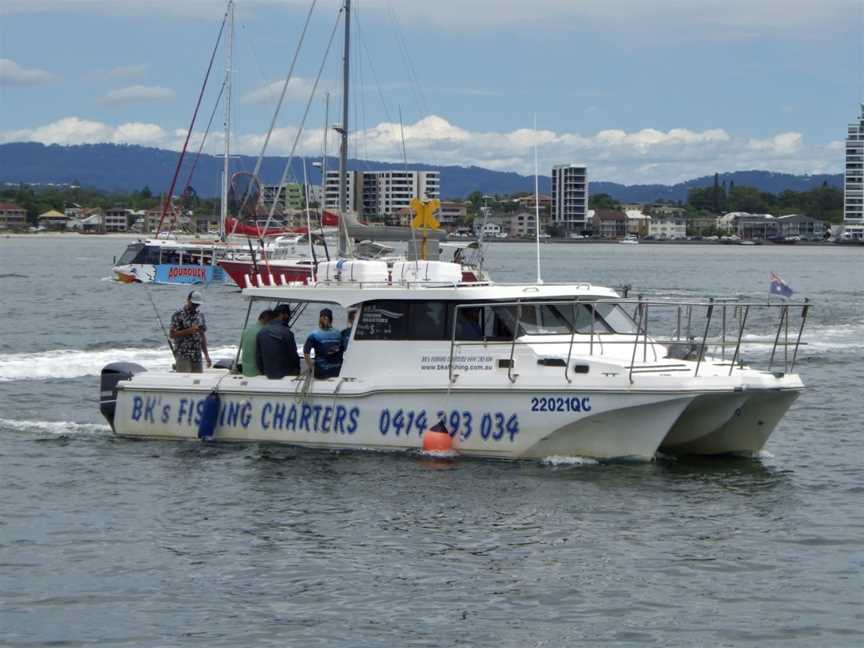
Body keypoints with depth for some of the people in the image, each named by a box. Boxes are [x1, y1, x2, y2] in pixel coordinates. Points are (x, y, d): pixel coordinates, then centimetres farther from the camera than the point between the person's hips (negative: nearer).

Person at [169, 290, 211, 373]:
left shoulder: (200, 315, 12)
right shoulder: (178, 315, -6)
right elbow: (171, 335, -10)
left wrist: (206, 355, 13)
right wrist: (189, 331, -20)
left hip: (197, 357, 6)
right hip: (183, 356, -6)